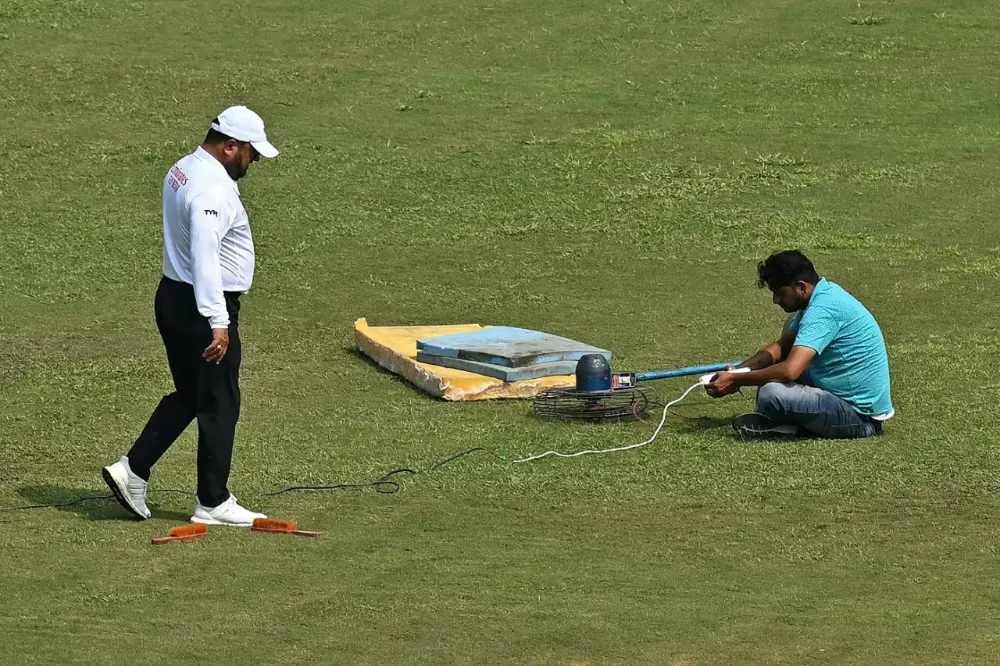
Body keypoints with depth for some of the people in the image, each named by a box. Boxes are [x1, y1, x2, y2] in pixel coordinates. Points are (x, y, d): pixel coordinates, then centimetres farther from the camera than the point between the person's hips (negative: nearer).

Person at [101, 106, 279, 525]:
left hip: (172, 298, 10)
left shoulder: (182, 171, 10)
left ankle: (132, 471, 15)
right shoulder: (213, 190, -23)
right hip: (202, 307, -10)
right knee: (219, 406, 2)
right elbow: (204, 258, -32)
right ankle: (213, 504, 10)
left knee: (188, 395, 20)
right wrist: (218, 323, -36)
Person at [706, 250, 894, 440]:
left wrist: (735, 381, -20)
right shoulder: (825, 294, 9)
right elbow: (782, 346, 18)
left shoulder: (822, 310, -23)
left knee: (771, 393, -29)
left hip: (860, 416, -11)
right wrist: (738, 370, 3)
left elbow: (790, 370, -32)